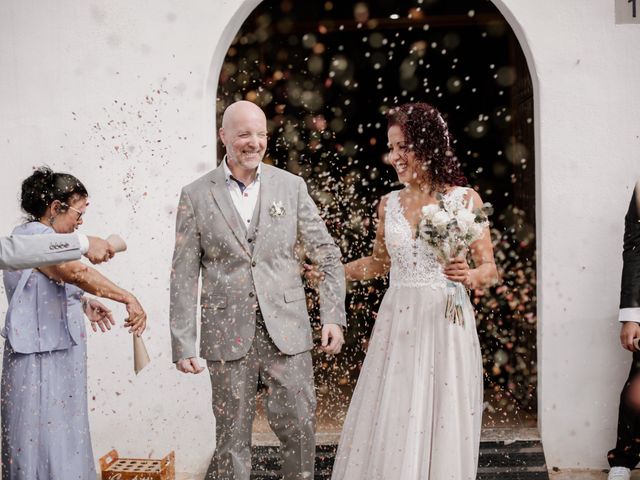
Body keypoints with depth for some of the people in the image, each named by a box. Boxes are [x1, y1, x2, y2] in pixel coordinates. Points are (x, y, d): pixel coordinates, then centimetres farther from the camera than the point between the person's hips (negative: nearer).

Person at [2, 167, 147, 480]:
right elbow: (76, 272, -36)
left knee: (62, 439, 16)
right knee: (48, 444, -4)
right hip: (43, 358, -10)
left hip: (54, 354, 10)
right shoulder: (37, 235, -17)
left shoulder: (27, 235, 15)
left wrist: (82, 303, 19)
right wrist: (128, 299, -42)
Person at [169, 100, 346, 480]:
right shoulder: (196, 196, 2)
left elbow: (327, 254, 7)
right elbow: (184, 275, 1)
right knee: (232, 438, 7)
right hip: (228, 335, -1)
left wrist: (334, 316, -2)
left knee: (301, 430, 4)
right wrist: (183, 344, -3)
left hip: (287, 331, 1)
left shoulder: (291, 186, 5)